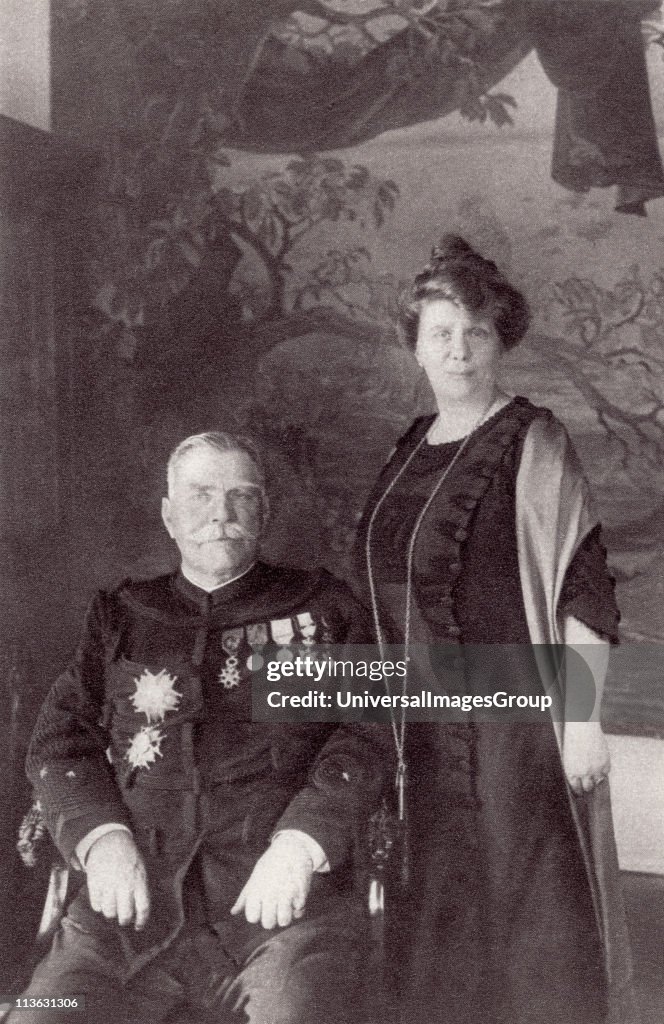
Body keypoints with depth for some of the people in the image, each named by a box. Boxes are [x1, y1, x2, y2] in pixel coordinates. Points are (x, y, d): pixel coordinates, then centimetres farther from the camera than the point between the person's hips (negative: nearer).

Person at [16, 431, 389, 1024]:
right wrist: (102, 837, -6)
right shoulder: (119, 618, 19)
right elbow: (60, 740, 13)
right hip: (135, 901, 2)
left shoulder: (322, 608, 13)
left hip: (284, 903, -2)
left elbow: (366, 735, 3)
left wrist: (300, 844, -12)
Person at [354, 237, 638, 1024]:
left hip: (515, 715, -6)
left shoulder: (531, 442, -9)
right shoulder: (412, 448, 9)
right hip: (425, 722, 6)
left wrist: (583, 717, -17)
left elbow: (583, 585, -13)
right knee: (437, 913, 15)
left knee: (531, 909, 3)